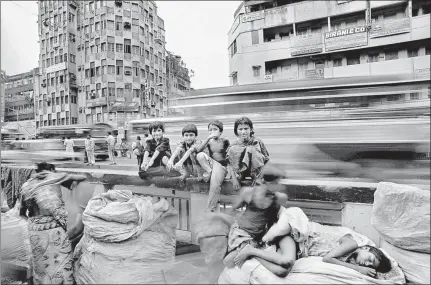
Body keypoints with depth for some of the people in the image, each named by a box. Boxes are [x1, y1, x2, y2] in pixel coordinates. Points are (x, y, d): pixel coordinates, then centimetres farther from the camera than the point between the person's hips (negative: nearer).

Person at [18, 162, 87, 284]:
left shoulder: (26, 185, 15)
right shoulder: (55, 176, 5)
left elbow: (22, 213, 24)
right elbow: (83, 177, 13)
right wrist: (76, 183, 33)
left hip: (35, 231, 5)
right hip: (55, 229, -4)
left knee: (40, 265, 20)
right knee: (60, 265, 5)